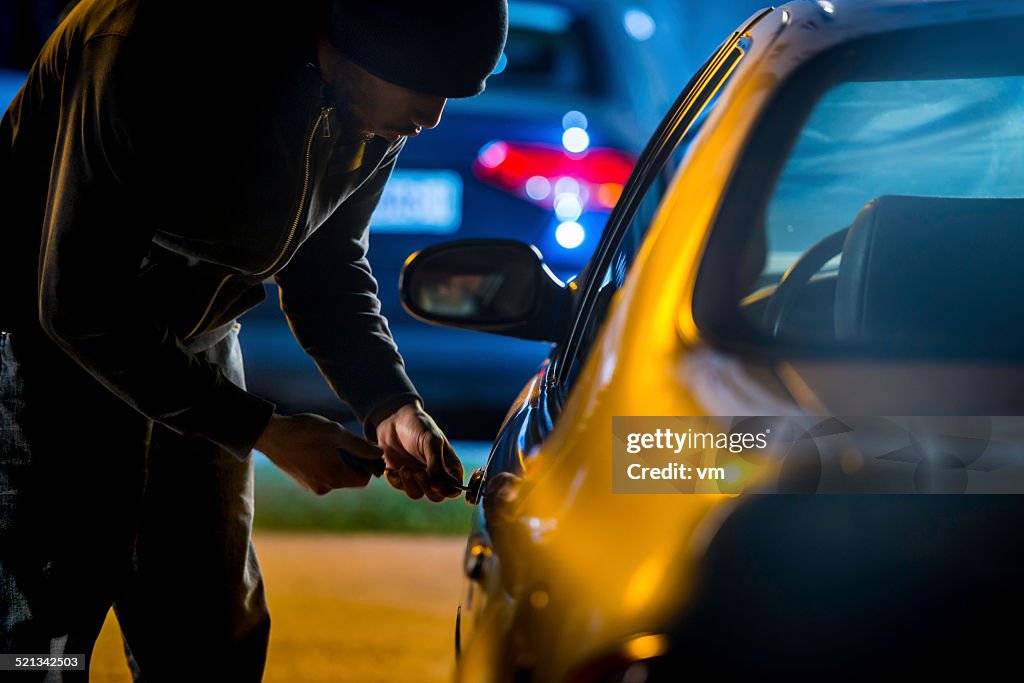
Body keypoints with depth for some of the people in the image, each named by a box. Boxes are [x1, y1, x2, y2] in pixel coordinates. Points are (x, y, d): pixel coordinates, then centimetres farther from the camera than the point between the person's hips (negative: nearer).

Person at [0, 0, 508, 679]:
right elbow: (77, 306, -28)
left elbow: (329, 261, 6)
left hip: (194, 344, 7)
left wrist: (391, 405, -12)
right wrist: (265, 432, -23)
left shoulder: (377, 113, -12)